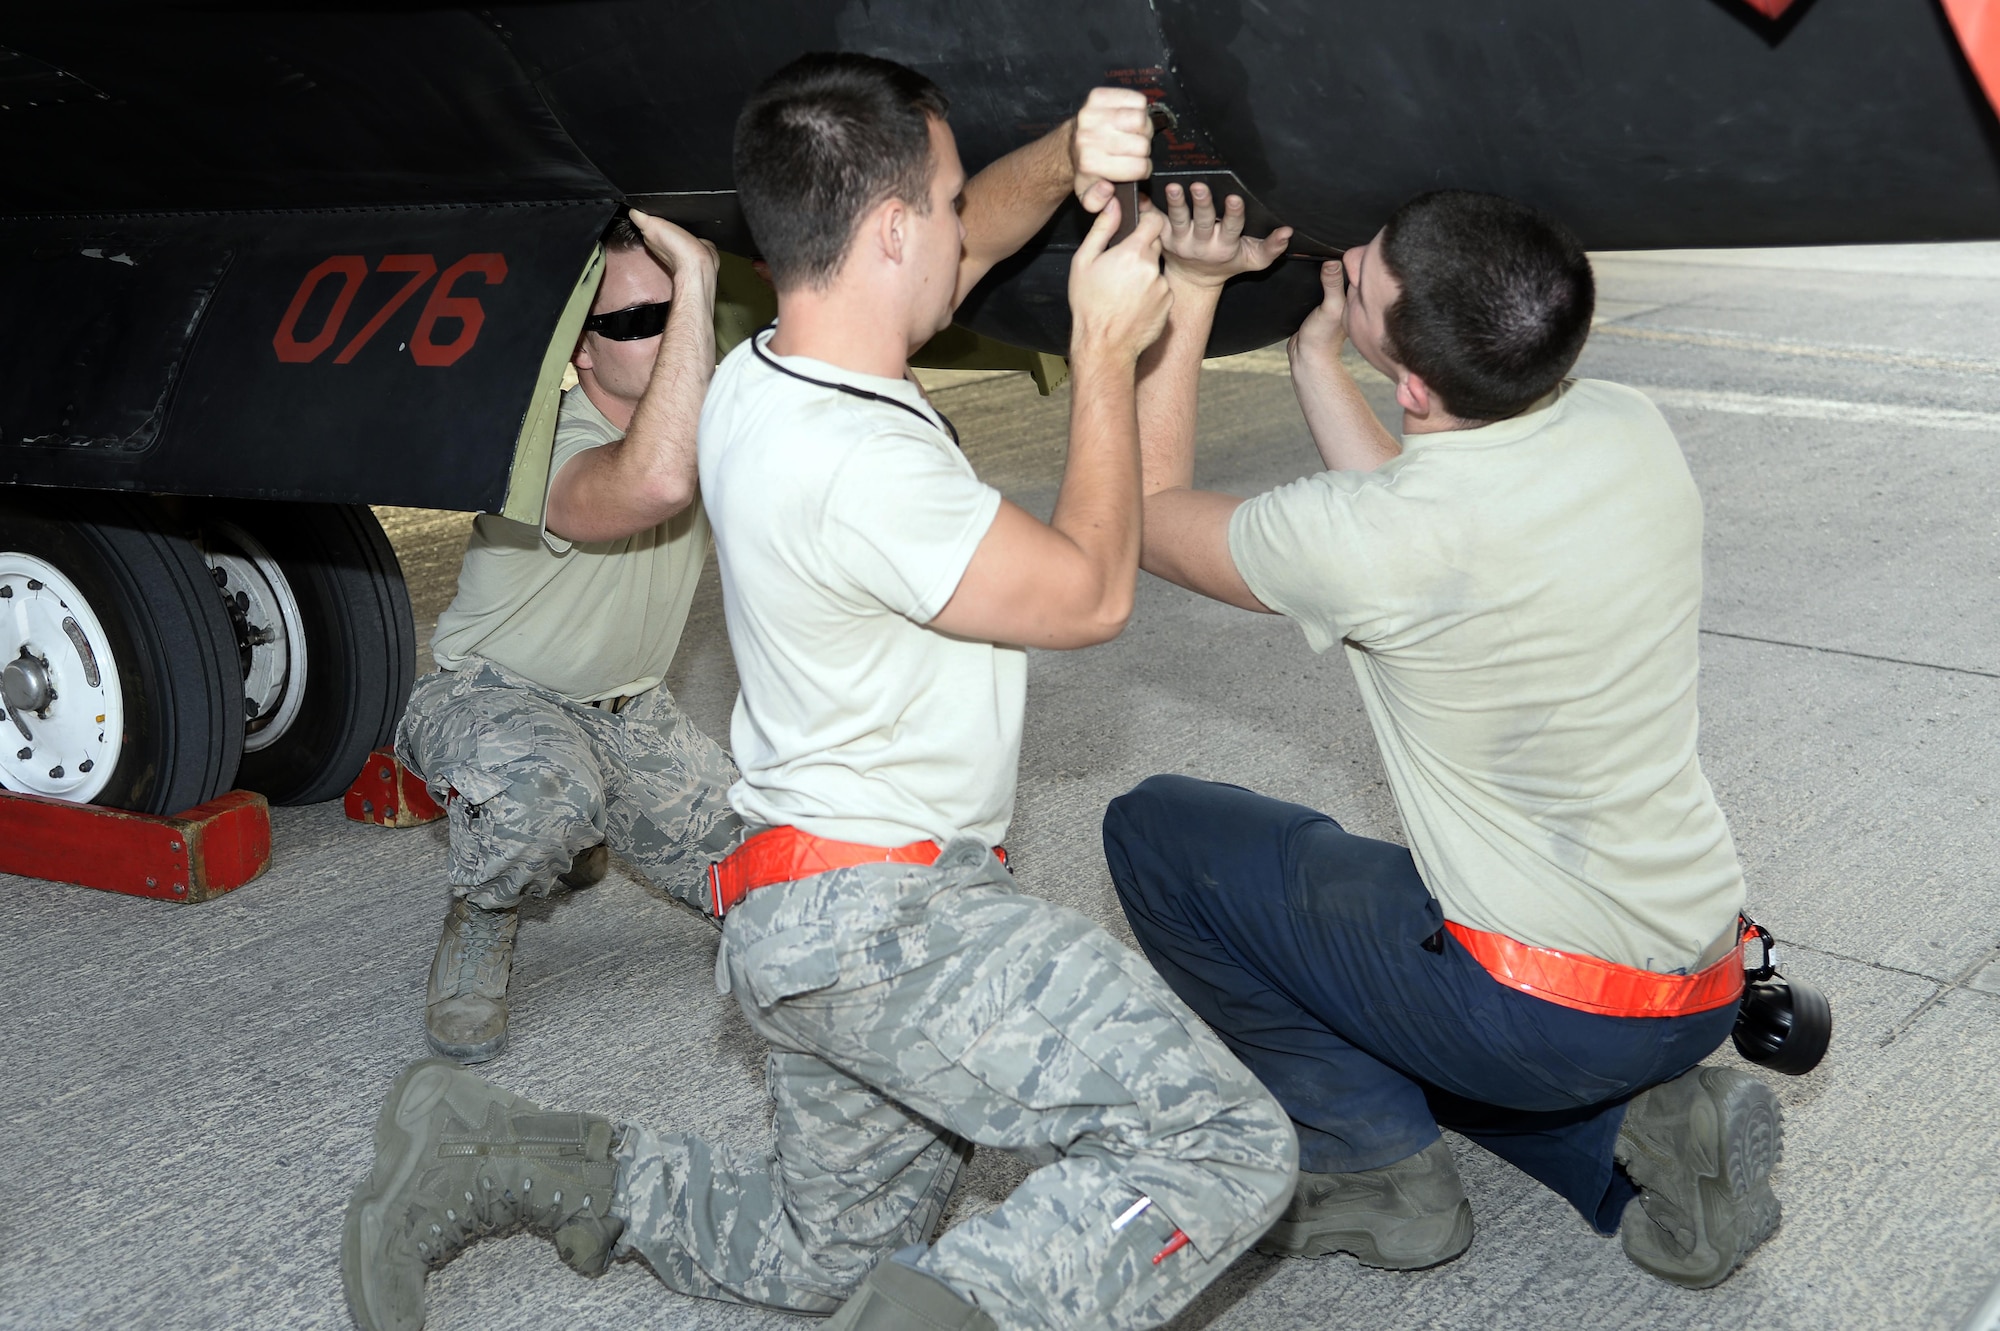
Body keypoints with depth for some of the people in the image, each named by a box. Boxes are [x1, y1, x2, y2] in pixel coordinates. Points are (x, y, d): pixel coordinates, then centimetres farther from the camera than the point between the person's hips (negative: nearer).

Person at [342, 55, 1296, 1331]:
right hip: (884, 917, -10)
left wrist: (1067, 160, 0)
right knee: (1228, 1145, -14)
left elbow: (969, 231, 20)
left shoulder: (768, 374, 4)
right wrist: (1107, 350, -5)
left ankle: (499, 1156, 20)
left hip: (813, 919, 10)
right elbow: (1090, 592, -11)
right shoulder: (861, 466, -24)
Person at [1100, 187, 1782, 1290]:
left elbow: (1147, 515, -5)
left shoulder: (1373, 538, -26)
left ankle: (1378, 1170, 7)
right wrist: (1313, 358, 11)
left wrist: (1190, 295, 0)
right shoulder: (1630, 432, -6)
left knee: (1153, 829, 6)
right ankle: (1641, 1124, 11)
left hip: (1540, 1006, -7)